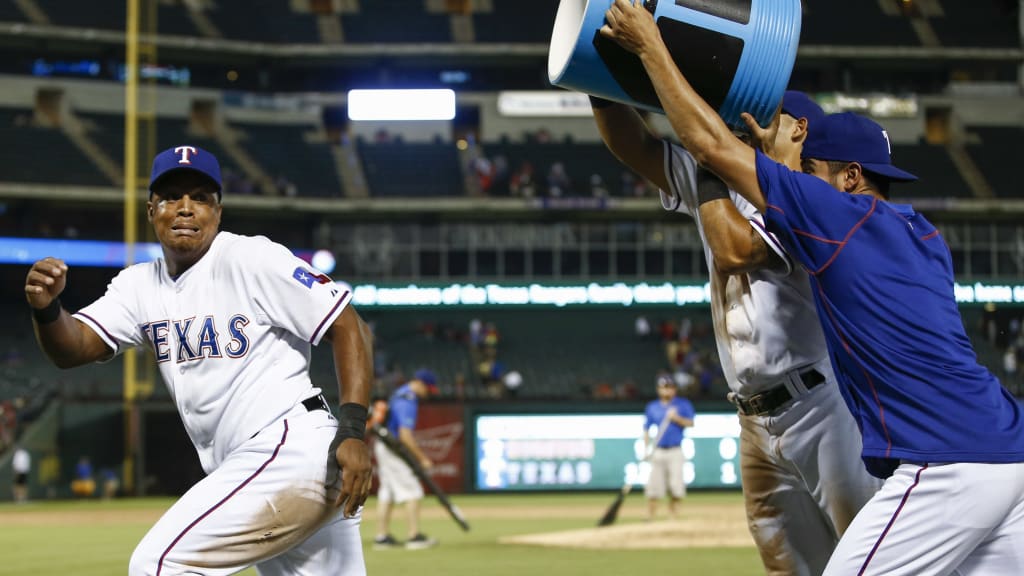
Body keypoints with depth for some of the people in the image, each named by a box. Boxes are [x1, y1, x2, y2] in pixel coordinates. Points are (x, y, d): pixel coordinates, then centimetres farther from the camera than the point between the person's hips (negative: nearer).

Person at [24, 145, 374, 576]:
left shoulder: (252, 259, -7)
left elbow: (347, 326, -10)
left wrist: (352, 432, -20)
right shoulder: (141, 285, 13)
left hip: (291, 448, -8)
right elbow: (74, 348, 2)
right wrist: (47, 309, -21)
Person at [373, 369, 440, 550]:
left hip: (382, 447, 10)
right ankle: (415, 536, -8)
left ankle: (382, 537, 13)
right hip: (394, 449, -10)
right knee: (413, 492, -7)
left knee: (386, 493, 11)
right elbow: (405, 435, -25)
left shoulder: (400, 393, 13)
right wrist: (423, 458, -20)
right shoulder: (409, 401, -20)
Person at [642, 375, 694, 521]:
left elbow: (690, 423, 2)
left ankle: (674, 517, 1)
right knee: (653, 486, -5)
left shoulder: (683, 404, 6)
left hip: (675, 452, -1)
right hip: (658, 452, 1)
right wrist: (646, 449, 1)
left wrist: (677, 418, -15)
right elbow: (646, 429, 12)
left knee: (676, 484, -8)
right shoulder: (652, 407, 10)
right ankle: (650, 518, 0)